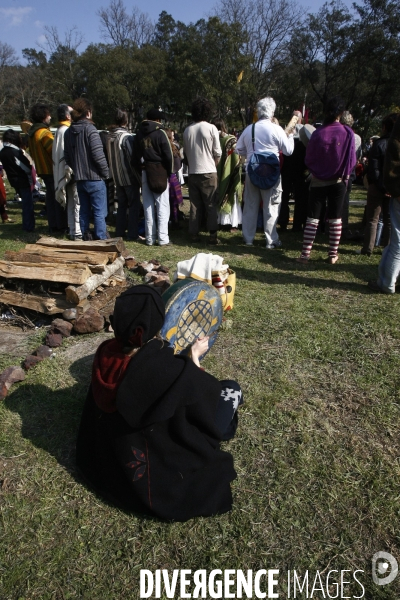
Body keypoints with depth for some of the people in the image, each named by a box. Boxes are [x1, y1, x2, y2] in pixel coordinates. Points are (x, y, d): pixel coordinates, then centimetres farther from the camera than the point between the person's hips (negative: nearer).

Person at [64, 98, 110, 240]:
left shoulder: (68, 132, 10)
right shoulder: (90, 129, -12)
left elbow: (67, 157, 13)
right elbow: (98, 155, -18)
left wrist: (77, 169, 18)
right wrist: (105, 172, -7)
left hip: (79, 179, 7)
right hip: (94, 178, -7)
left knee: (84, 211, 14)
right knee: (99, 212, -2)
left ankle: (86, 238, 20)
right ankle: (101, 240, -1)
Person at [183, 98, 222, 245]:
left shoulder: (187, 130, 7)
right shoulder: (211, 128, -6)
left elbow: (185, 153, 13)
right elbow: (217, 153, -4)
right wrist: (213, 166, 11)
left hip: (192, 173, 4)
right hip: (208, 172, -4)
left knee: (195, 205, 9)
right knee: (211, 206, 1)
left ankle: (194, 234, 10)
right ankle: (212, 235, -1)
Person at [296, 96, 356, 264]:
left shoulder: (318, 133, -9)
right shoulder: (347, 133, -8)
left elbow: (308, 159, -1)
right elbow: (351, 160, -3)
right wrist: (344, 174, 14)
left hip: (318, 181, 0)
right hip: (338, 181, 1)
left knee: (312, 218, 3)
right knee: (335, 219, 8)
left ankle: (305, 254, 1)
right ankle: (333, 255, 12)